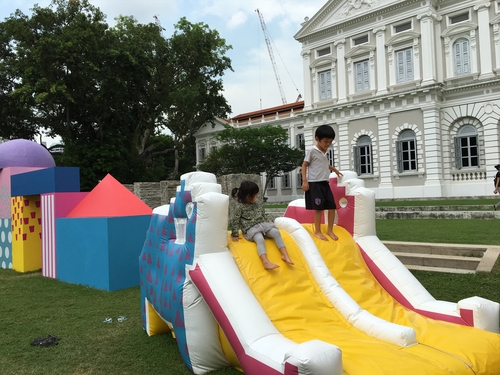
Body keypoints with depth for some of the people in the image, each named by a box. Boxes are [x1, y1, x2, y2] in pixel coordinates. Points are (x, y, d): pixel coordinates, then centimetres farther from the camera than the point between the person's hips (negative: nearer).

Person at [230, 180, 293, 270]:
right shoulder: (239, 207, -5)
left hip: (263, 224, 6)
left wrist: (269, 225, 19)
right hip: (251, 228, -6)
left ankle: (285, 255, -25)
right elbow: (234, 222, -4)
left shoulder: (257, 205, 15)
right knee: (260, 239, -37)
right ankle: (266, 262, -55)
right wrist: (235, 235, -5)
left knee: (276, 232, -21)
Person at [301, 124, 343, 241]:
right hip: (315, 183, -7)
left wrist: (334, 169, 48)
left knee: (332, 206, 3)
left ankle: (330, 230, 15)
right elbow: (304, 165, -6)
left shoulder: (325, 152, 17)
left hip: (325, 183, 7)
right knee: (319, 208, -7)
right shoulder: (312, 151, -6)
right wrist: (304, 181, -13)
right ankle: (317, 231, 4)